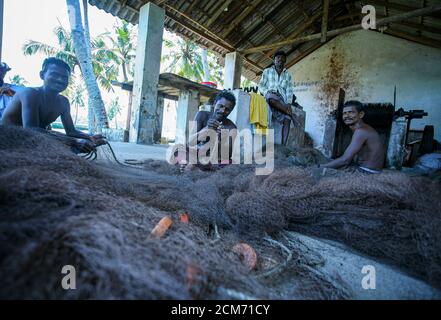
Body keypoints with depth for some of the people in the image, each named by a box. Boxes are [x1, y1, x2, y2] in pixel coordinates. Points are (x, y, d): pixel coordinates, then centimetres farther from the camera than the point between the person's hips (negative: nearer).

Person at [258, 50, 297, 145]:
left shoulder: (288, 75, 21)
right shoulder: (267, 71, 17)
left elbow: (290, 90, 10)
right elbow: (261, 86, 9)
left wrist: (288, 103, -9)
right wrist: (267, 91, -14)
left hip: (283, 98, 2)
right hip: (271, 96, -2)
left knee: (287, 119, -23)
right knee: (271, 97, -42)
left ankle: (283, 145, -26)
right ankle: (291, 114, -29)